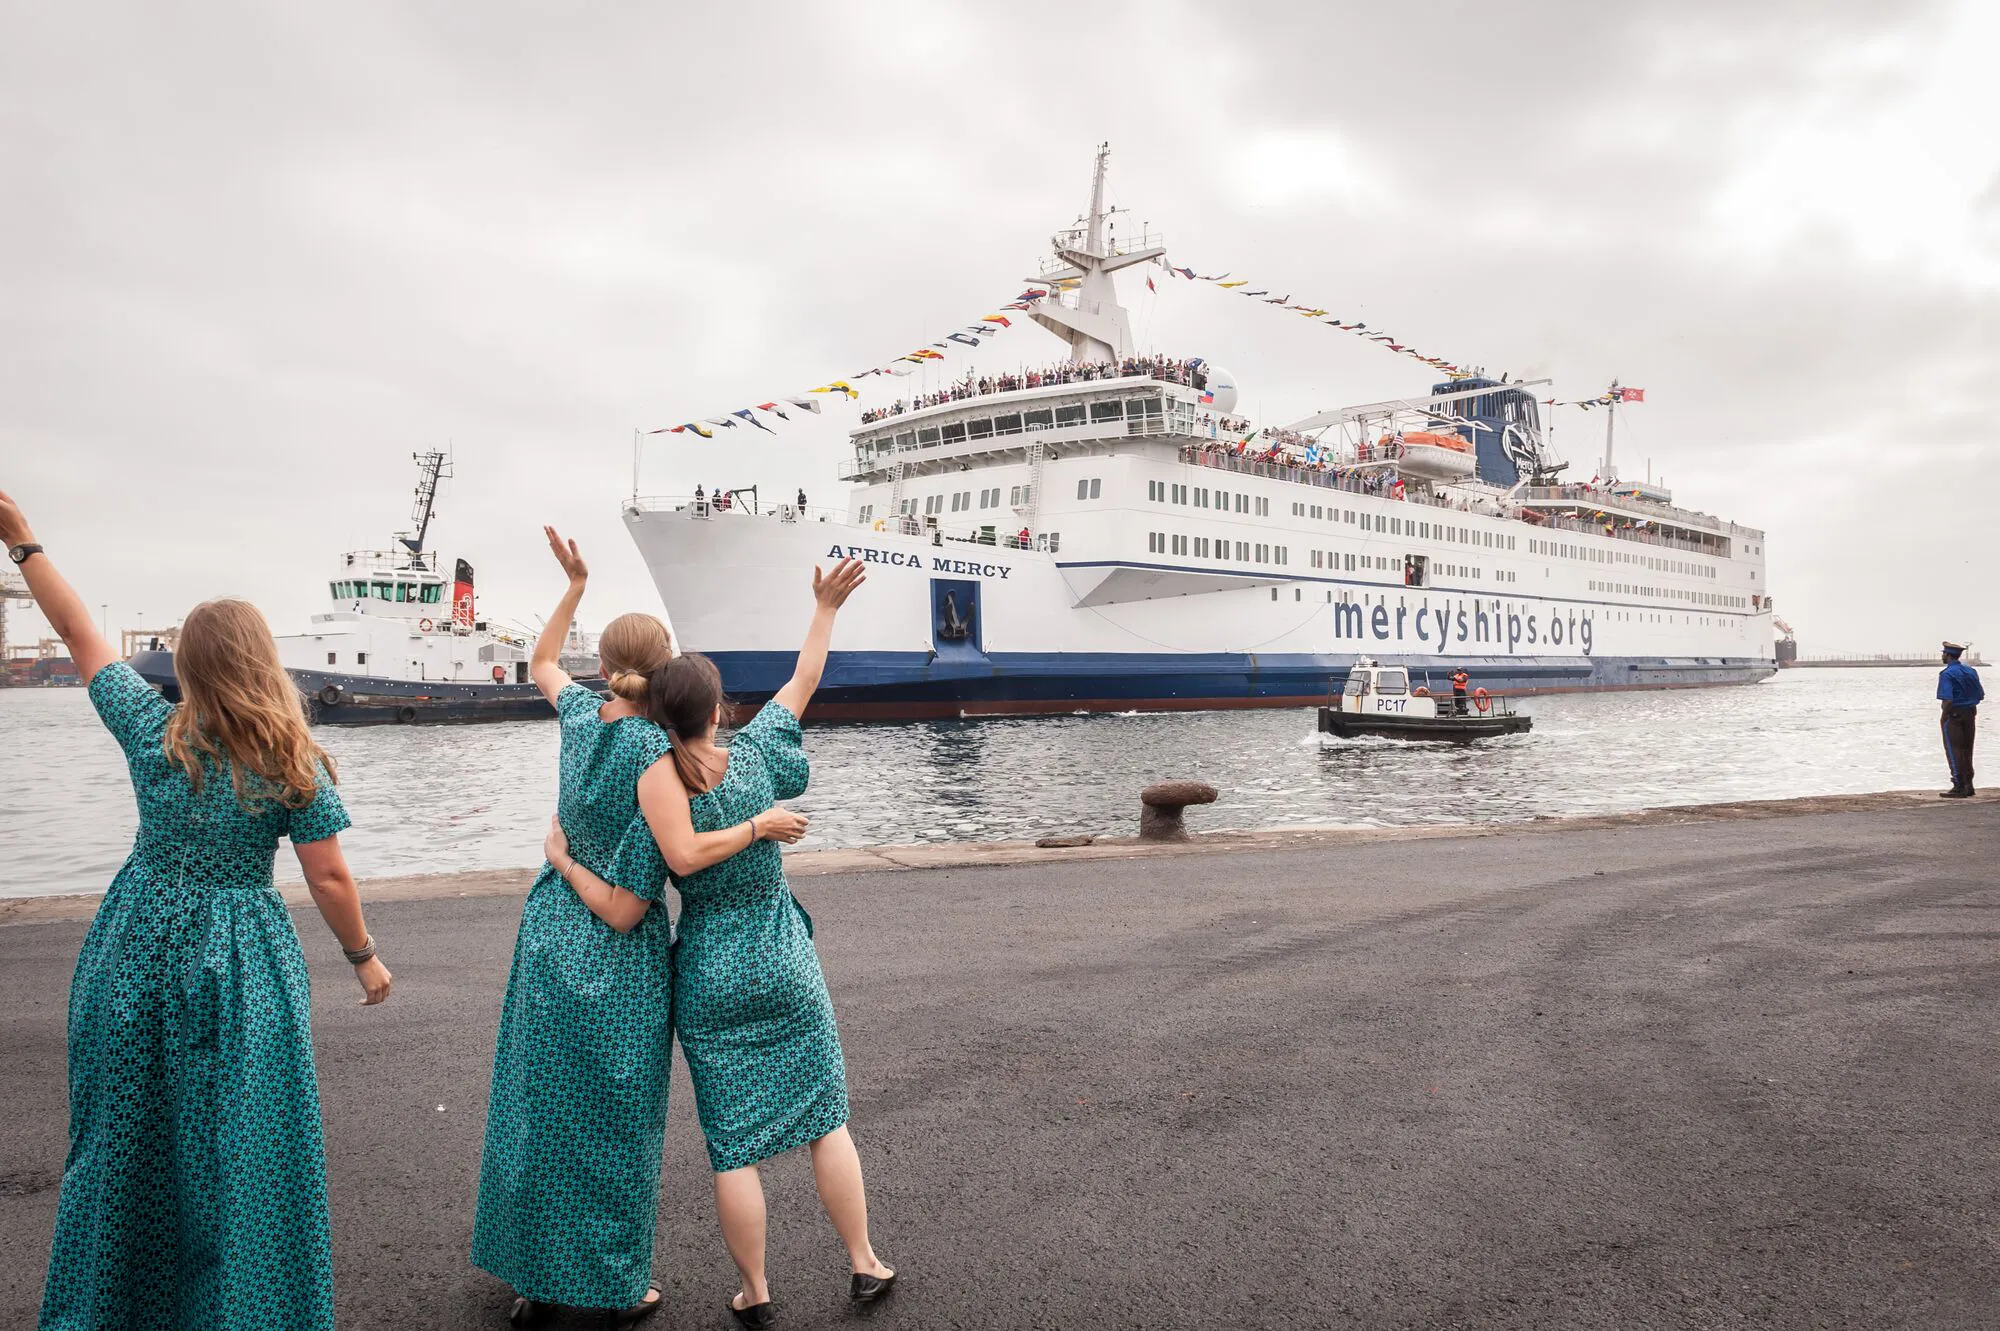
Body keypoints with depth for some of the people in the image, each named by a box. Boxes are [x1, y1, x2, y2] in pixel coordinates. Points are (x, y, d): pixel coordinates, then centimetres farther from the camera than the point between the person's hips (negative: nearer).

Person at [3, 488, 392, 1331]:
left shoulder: (151, 731, -7)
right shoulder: (294, 765, -13)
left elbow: (79, 633, 4)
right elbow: (329, 879, -9)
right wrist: (363, 955, 4)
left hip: (137, 952, 3)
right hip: (238, 967, -3)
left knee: (123, 1138, 19)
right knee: (240, 1154, 6)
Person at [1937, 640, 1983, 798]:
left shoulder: (1947, 674, -15)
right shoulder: (1971, 671, 8)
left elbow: (1948, 700, -23)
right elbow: (1981, 696, 10)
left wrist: (1943, 718, -14)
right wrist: (1969, 704, 17)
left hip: (1953, 714, -7)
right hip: (1970, 714, 7)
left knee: (1954, 751, -2)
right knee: (1967, 751, 16)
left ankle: (1959, 787, -2)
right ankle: (1968, 786, 22)